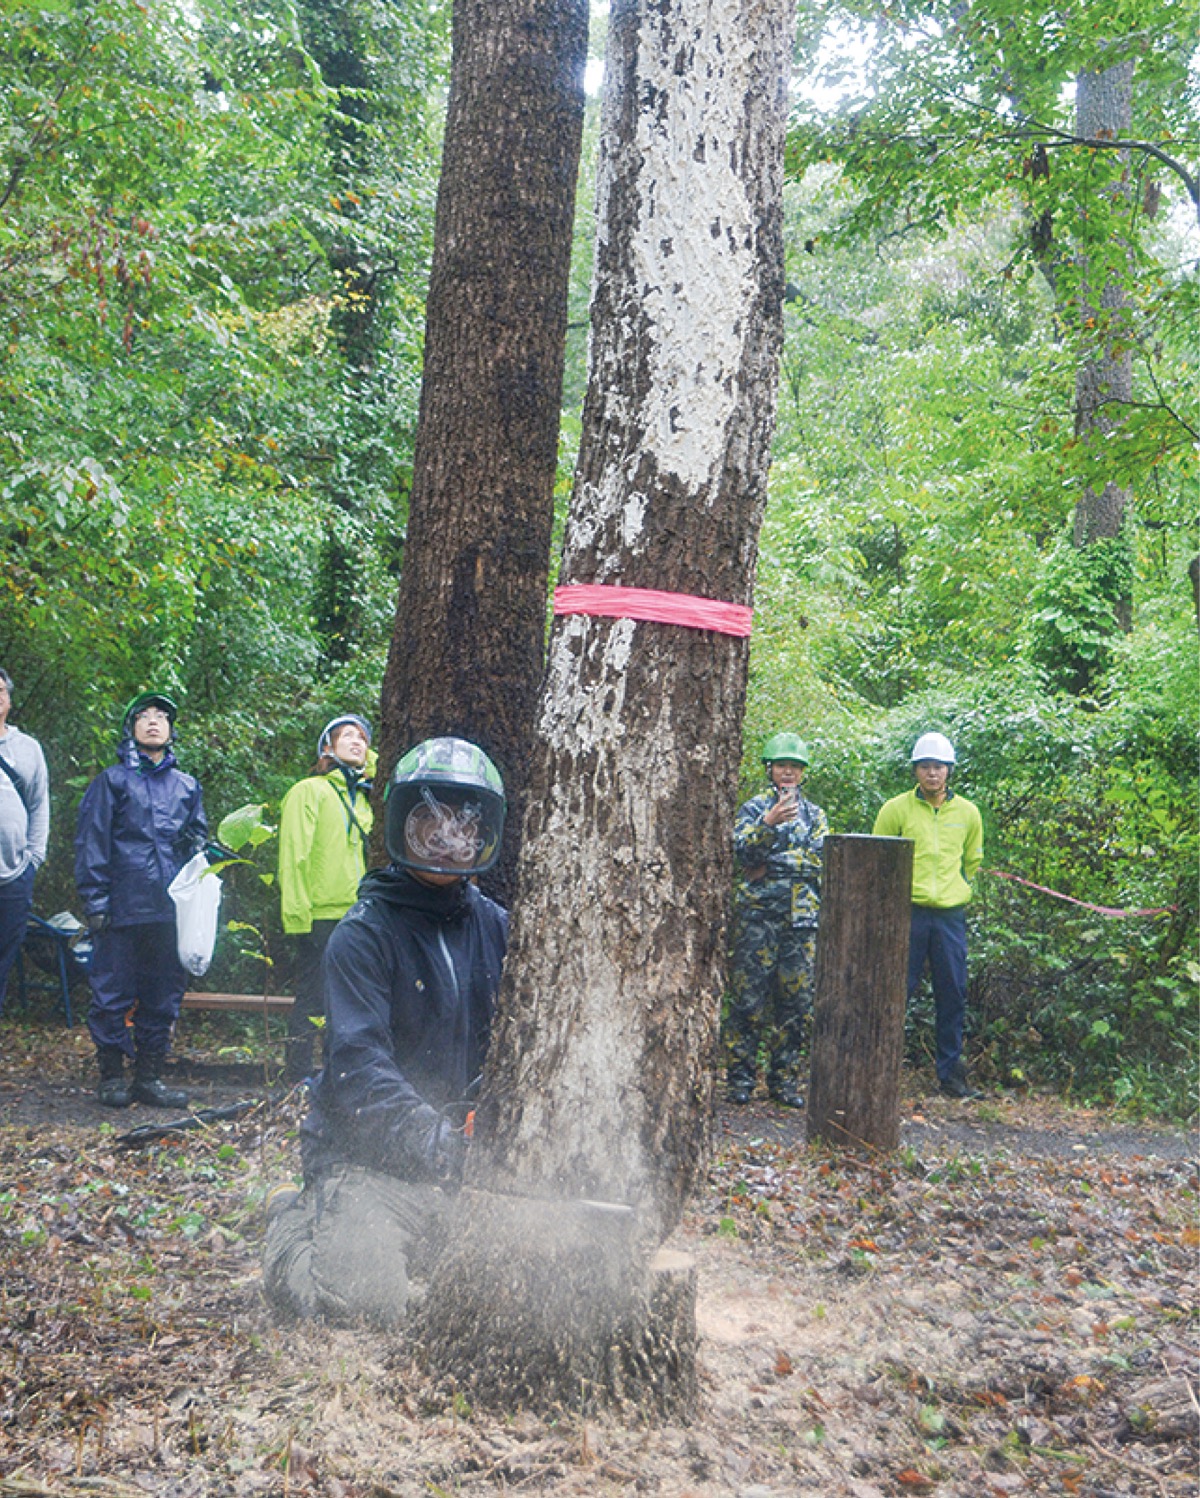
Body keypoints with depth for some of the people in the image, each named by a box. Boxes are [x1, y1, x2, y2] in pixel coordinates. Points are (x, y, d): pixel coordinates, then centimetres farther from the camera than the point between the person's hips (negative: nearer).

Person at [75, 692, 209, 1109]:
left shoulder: (187, 786, 16)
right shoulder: (112, 781, 5)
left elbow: (198, 841, 21)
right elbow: (90, 843, 1)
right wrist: (95, 901, -7)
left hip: (171, 910, 4)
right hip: (123, 908, -4)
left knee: (164, 993, 6)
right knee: (113, 993, -2)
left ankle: (150, 1075, 15)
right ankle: (112, 1075, 9)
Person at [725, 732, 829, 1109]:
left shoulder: (815, 814, 14)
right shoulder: (754, 808, 6)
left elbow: (820, 859, 1)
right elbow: (742, 849, -10)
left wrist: (771, 865, -8)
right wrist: (769, 822, -26)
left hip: (802, 918, 3)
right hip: (756, 915, -3)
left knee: (796, 1000, 4)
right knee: (749, 997, -3)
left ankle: (785, 1080, 12)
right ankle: (740, 1078, 5)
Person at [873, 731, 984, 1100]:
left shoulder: (968, 813, 10)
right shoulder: (896, 809, 1)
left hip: (951, 915, 3)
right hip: (908, 912, -3)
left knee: (953, 994, 5)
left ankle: (951, 1073, 14)